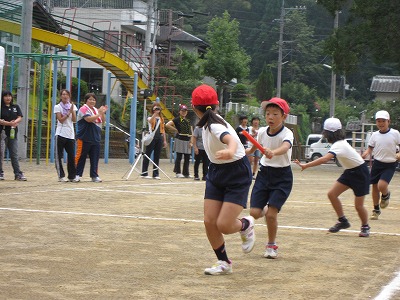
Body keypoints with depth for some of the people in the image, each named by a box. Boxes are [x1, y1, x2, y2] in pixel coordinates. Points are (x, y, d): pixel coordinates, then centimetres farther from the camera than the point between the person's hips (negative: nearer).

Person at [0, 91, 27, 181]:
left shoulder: (16, 107, 14)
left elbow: (20, 118, 5)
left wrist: (14, 122, -16)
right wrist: (9, 123, -21)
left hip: (13, 133, 4)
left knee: (14, 154, 5)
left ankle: (18, 174, 5)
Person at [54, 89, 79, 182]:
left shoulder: (73, 106, 11)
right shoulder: (57, 107, 1)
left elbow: (74, 120, 0)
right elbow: (61, 120, -9)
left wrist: (72, 110, -12)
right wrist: (69, 112, -13)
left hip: (70, 134, 3)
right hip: (61, 134, -3)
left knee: (71, 156, 0)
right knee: (59, 156, -3)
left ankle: (72, 176, 6)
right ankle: (61, 176, 1)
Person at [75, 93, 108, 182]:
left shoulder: (96, 110, 17)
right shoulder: (83, 109, -7)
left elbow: (103, 121, 18)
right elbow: (89, 119, -22)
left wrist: (103, 113, 2)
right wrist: (99, 113, -18)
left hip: (96, 139, 7)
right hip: (84, 138, -7)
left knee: (95, 158, 5)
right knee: (81, 157, -3)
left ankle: (94, 176, 10)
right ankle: (77, 175, 4)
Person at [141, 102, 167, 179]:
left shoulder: (161, 118, 15)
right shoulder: (150, 117, 1)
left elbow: (163, 129, 17)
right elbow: (150, 121, -24)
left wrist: (165, 140, 12)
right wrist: (155, 113, -27)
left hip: (159, 137, 5)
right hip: (152, 137, -5)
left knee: (157, 156, 5)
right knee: (147, 155, -3)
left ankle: (155, 174, 7)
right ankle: (144, 173, -1)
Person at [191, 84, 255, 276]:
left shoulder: (215, 126, -27)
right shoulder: (207, 124, -1)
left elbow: (231, 140, -51)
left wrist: (230, 151, -73)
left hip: (237, 175, -8)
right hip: (216, 173, 8)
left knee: (224, 225, -14)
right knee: (209, 222, -2)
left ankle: (246, 225, 21)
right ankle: (224, 263, 14)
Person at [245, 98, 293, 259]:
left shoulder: (287, 133, -18)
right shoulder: (262, 132, -2)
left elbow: (285, 147, -44)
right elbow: (254, 148, 21)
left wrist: (273, 153, -62)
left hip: (282, 177, -4)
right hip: (264, 173, 4)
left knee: (271, 214, -12)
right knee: (254, 213, -5)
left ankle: (271, 246, 13)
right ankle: (266, 210, 33)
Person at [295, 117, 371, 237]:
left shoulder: (338, 146, -30)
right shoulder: (341, 142, -3)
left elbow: (325, 159, -45)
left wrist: (305, 165, -47)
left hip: (360, 173, -9)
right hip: (349, 172, 9)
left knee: (358, 205, -3)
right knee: (332, 194, -2)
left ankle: (365, 227, 22)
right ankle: (343, 221, 11)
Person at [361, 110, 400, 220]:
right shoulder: (375, 135, 4)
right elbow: (370, 148, 10)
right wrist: (366, 154, -11)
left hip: (390, 165, -4)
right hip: (377, 163, 4)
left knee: (382, 185, -21)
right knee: (375, 187, 8)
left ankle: (386, 195, 16)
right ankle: (376, 210, 25)